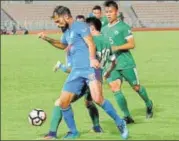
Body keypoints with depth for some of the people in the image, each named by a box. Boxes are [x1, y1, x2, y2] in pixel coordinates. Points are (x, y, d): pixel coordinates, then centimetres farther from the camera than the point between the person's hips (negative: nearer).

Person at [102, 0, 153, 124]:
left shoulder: (123, 26, -7)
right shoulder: (104, 29, 12)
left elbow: (132, 44, -11)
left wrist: (117, 47, -21)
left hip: (126, 63, -5)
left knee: (136, 87, 7)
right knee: (115, 89, -10)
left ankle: (149, 105, 34)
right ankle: (127, 116, -5)